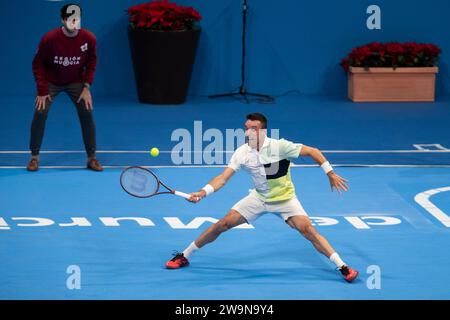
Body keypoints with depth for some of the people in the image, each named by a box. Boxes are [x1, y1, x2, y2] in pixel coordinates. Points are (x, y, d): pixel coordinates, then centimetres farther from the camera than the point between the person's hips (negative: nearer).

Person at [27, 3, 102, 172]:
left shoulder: (89, 38, -20)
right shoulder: (49, 39, -25)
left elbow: (91, 63, -3)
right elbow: (38, 64, -13)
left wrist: (86, 87, -11)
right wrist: (42, 91, -16)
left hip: (76, 81, 2)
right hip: (50, 81, -1)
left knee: (87, 113, -10)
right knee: (40, 114, -14)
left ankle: (91, 158, 1)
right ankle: (34, 157, 1)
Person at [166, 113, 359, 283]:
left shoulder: (279, 146, -23)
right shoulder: (242, 153, -13)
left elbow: (312, 152, -17)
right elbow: (223, 177, -15)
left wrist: (330, 173, -18)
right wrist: (203, 192, -30)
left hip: (284, 199, -3)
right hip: (259, 197, 3)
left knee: (307, 229, -22)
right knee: (223, 224, -3)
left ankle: (342, 267, -16)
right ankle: (184, 257, 11)